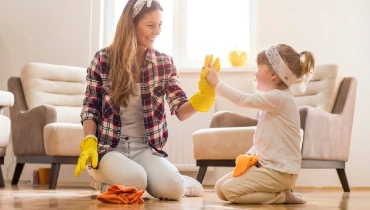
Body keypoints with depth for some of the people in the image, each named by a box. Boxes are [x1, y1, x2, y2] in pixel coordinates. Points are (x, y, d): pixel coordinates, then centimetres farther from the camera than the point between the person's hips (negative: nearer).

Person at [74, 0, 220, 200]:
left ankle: (179, 182, 13)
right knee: (134, 181, -32)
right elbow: (90, 107, 2)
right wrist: (89, 144, -13)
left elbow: (180, 110, -4)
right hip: (110, 146, -1)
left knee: (170, 188, -27)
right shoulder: (103, 59, -3)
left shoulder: (164, 63, 2)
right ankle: (101, 176, 5)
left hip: (146, 147, 2)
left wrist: (203, 96, -24)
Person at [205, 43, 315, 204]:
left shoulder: (278, 98, -18)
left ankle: (283, 196, -5)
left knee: (230, 190, -18)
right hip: (268, 164, 10)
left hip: (279, 171, -10)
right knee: (220, 188, 7)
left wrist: (216, 83, -12)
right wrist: (249, 155, 4)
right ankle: (279, 192, 8)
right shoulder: (275, 99, 15)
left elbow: (243, 99, -21)